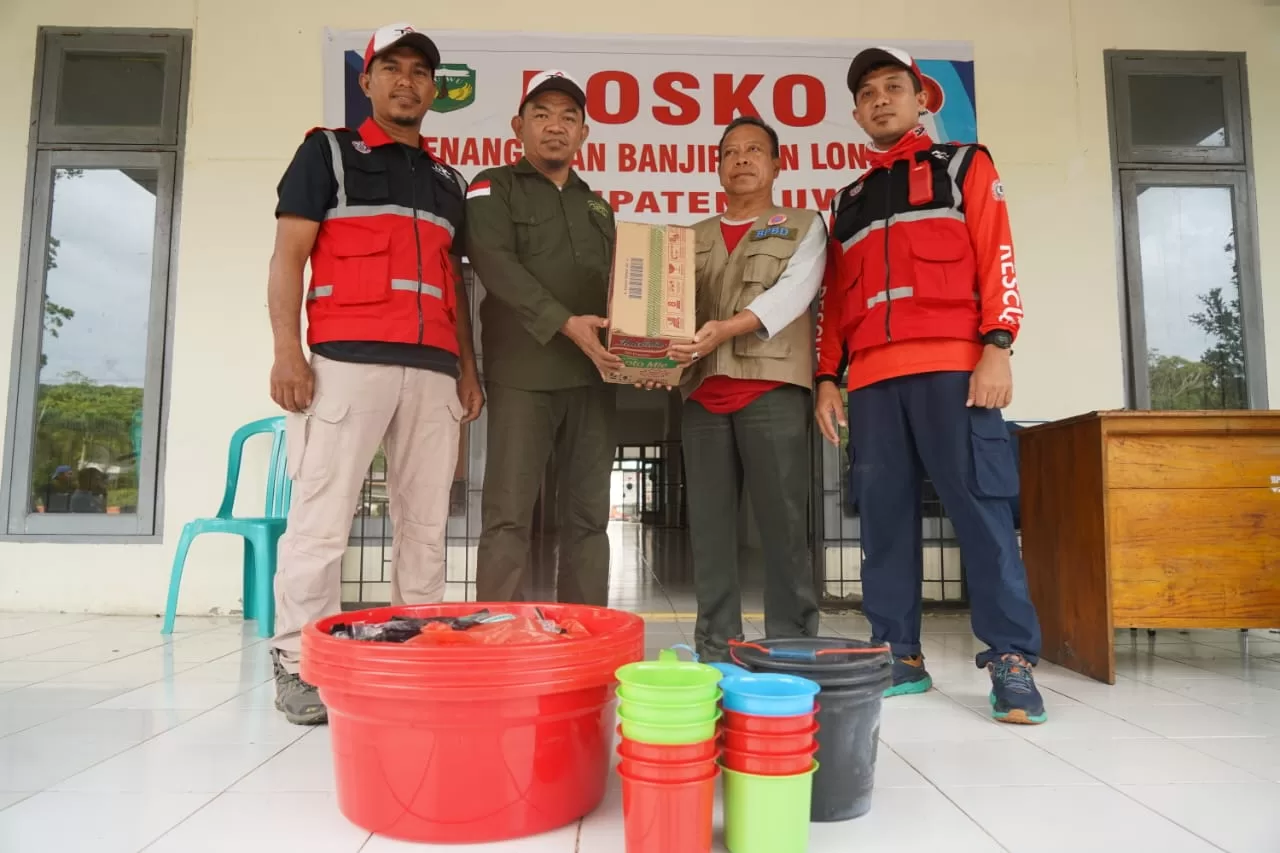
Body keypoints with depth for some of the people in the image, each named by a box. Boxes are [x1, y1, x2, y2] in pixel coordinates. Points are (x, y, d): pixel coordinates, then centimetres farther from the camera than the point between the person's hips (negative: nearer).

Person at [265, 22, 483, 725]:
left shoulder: (447, 180, 24)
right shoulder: (327, 152, 10)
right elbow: (287, 256, 2)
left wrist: (467, 369, 12)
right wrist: (287, 350, -10)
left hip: (434, 369, 5)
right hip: (347, 359, -4)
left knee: (425, 522, 4)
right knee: (322, 517, -5)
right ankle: (298, 663, 5)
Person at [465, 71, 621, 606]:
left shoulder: (598, 206, 23)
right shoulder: (493, 189, 7)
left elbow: (616, 286, 21)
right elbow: (496, 265, -10)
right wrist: (565, 323, -22)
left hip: (592, 376, 5)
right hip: (522, 375, -5)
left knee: (589, 515, 6)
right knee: (508, 515, -6)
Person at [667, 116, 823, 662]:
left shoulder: (804, 227, 13)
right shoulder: (694, 238, 24)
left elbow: (793, 292, -6)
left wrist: (729, 327, -22)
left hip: (773, 386, -3)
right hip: (703, 391, 4)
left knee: (782, 521, -6)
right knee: (709, 524, 2)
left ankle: (792, 649, 2)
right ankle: (715, 649, 10)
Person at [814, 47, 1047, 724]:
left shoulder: (964, 165, 14)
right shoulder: (847, 202, 24)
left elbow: (997, 259, 2)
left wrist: (996, 348, -11)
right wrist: (827, 377, 10)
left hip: (952, 366, -4)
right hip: (872, 378, 4)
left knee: (980, 508, -8)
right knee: (884, 517, 2)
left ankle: (1011, 660, -1)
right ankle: (899, 655, 10)